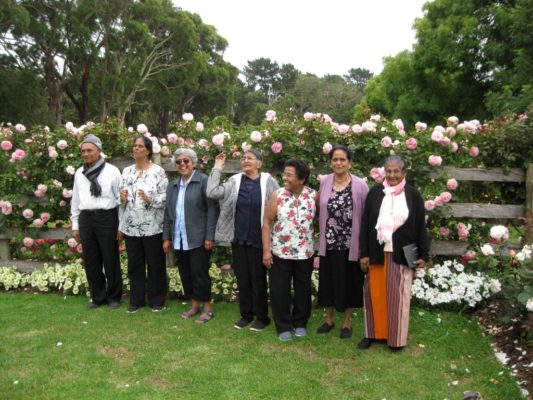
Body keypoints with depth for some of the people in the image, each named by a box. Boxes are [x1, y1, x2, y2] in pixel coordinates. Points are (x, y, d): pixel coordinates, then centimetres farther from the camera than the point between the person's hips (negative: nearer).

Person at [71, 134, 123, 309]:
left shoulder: (112, 171, -4)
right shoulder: (79, 173, 10)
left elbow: (121, 198, -3)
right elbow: (75, 200, 15)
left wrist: (121, 225, -5)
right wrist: (75, 225, 14)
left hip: (107, 218, -4)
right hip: (85, 218, 5)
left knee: (110, 260, 5)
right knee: (90, 261, 11)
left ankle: (113, 297, 21)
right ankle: (97, 296, 26)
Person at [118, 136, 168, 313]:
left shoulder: (158, 171, -5)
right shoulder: (127, 171, 10)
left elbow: (166, 198, -9)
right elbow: (122, 199, 16)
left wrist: (150, 200, -25)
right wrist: (122, 198, -6)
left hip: (152, 227, -4)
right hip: (131, 227, 5)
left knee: (155, 264, 5)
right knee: (135, 264, 12)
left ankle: (156, 300, 18)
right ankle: (136, 299, 24)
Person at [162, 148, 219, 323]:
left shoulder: (204, 181, -7)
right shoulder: (172, 186, 14)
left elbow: (213, 210, -11)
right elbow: (168, 213, 17)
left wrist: (210, 237, -15)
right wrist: (166, 237, 12)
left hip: (198, 238, -6)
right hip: (179, 239, 6)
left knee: (199, 273, -1)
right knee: (185, 274, 12)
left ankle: (208, 307, 15)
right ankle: (195, 304, 27)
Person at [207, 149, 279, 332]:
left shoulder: (268, 182, -5)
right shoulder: (234, 181, 2)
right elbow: (212, 192, -10)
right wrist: (217, 168, -8)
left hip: (258, 240, -3)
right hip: (238, 239, 3)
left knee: (258, 279, 7)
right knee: (242, 278, 12)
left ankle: (262, 316, 21)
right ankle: (246, 314, 26)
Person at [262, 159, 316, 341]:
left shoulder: (313, 195, -5)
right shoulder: (277, 195, -7)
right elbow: (267, 223, -5)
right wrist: (266, 250, -8)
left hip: (305, 253, 1)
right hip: (279, 253, -1)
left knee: (303, 290, 13)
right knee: (279, 290, 5)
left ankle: (300, 323, 31)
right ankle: (283, 326, 21)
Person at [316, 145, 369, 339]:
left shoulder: (360, 185, -9)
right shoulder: (323, 182, 1)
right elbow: (321, 210, 9)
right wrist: (323, 234, 8)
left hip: (350, 244, -3)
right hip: (328, 243, 3)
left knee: (348, 283, 9)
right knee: (328, 281, 13)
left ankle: (347, 322, 26)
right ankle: (329, 319, 31)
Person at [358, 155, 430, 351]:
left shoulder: (413, 195, -2)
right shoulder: (375, 192, 0)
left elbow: (420, 226, 2)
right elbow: (365, 224, 0)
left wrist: (424, 255, 0)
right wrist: (363, 253, -3)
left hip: (401, 253, -1)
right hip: (377, 252, 1)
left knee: (397, 296, 6)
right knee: (375, 293, 10)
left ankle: (397, 338, 20)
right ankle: (373, 333, 26)